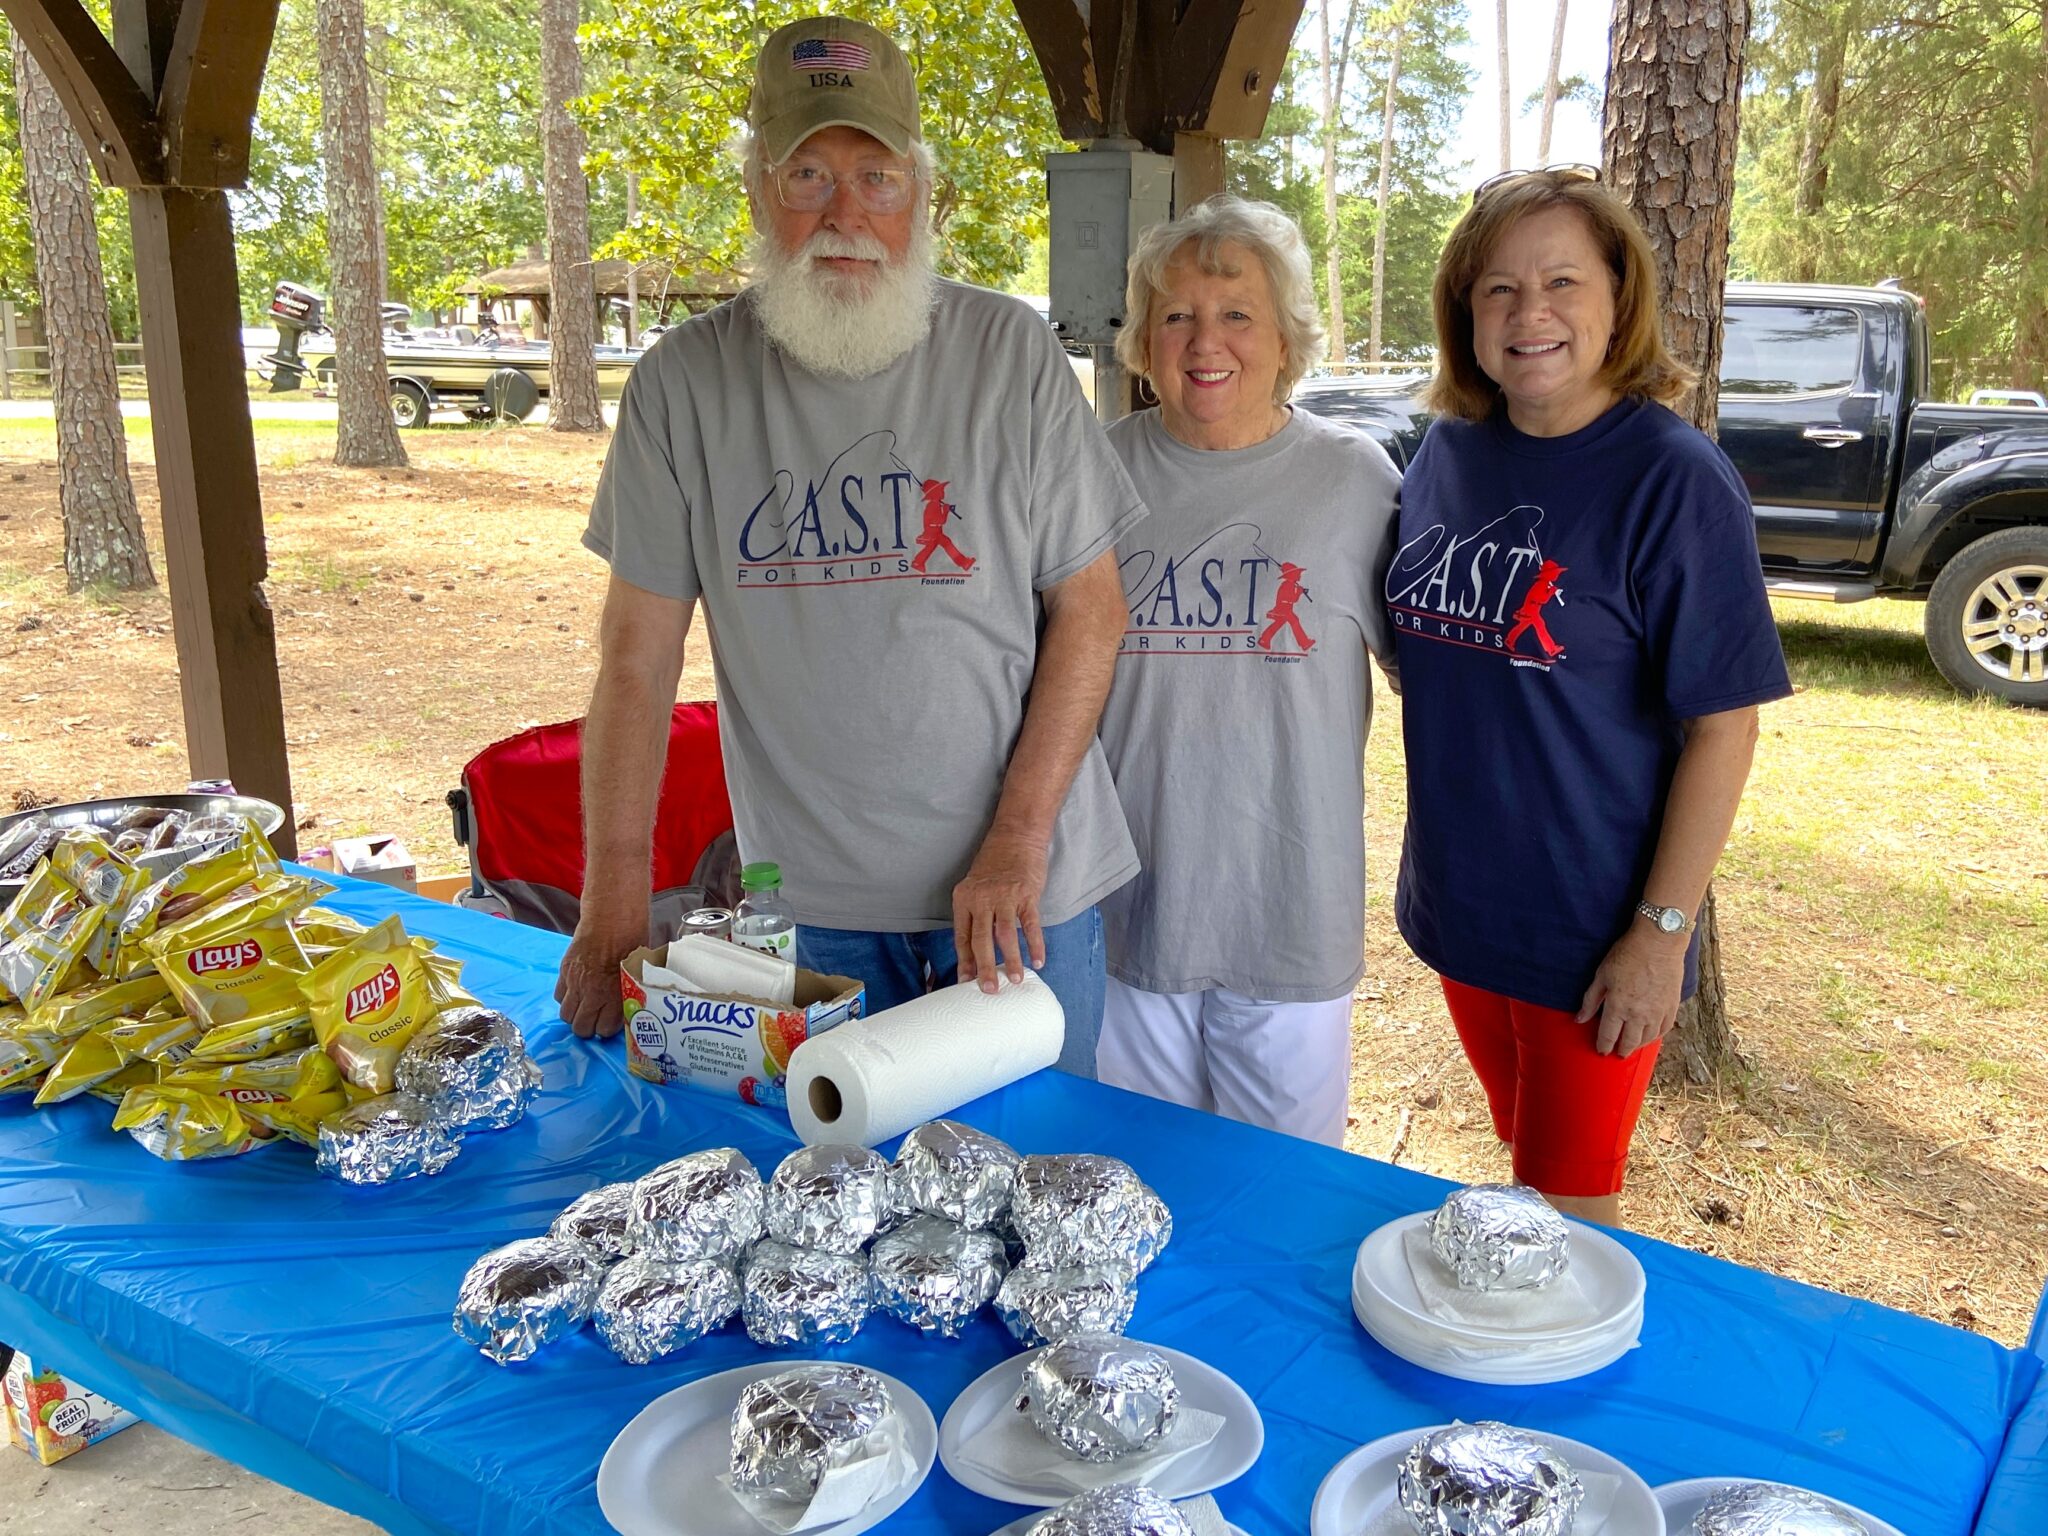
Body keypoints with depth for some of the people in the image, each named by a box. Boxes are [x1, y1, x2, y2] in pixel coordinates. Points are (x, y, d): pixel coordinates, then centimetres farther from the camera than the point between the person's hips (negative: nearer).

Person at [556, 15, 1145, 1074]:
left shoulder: (1010, 353, -5)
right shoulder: (686, 383, -2)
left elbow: (1089, 609, -4)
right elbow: (639, 655, -1)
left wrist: (1018, 840, -11)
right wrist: (614, 900, -4)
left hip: (1019, 884, 0)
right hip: (807, 899, 1)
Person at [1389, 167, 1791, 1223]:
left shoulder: (1674, 479, -15)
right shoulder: (1447, 453, 1)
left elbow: (1723, 725, -15)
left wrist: (1663, 932, -16)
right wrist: (1430, 862, 9)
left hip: (1594, 935, -5)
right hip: (1457, 902, 5)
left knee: (1565, 1214, 8)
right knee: (1519, 1168, 23)